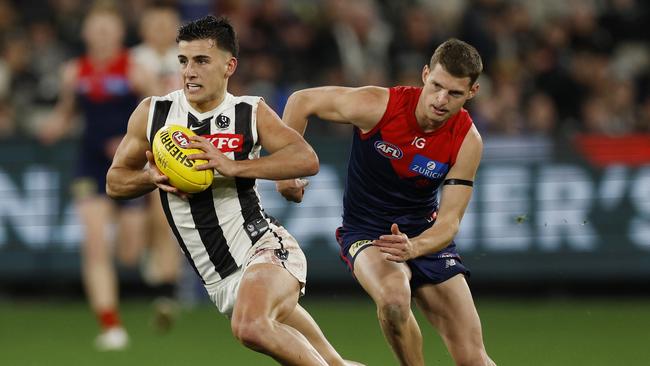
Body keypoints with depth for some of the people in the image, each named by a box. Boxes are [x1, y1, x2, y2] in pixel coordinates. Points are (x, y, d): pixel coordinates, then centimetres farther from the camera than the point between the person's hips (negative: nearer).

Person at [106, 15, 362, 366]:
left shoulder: (250, 113, -1)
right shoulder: (153, 113, 5)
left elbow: (307, 159, -14)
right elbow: (115, 182, 13)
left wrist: (232, 166, -24)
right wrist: (151, 177, -9)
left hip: (263, 246, -5)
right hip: (221, 280, 5)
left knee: (252, 327, -33)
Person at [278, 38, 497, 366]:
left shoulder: (467, 141, -14)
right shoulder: (377, 106, -21)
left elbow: (448, 221, -16)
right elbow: (301, 101, -7)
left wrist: (413, 248, -37)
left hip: (425, 236, 3)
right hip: (366, 232, -3)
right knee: (394, 298, -38)